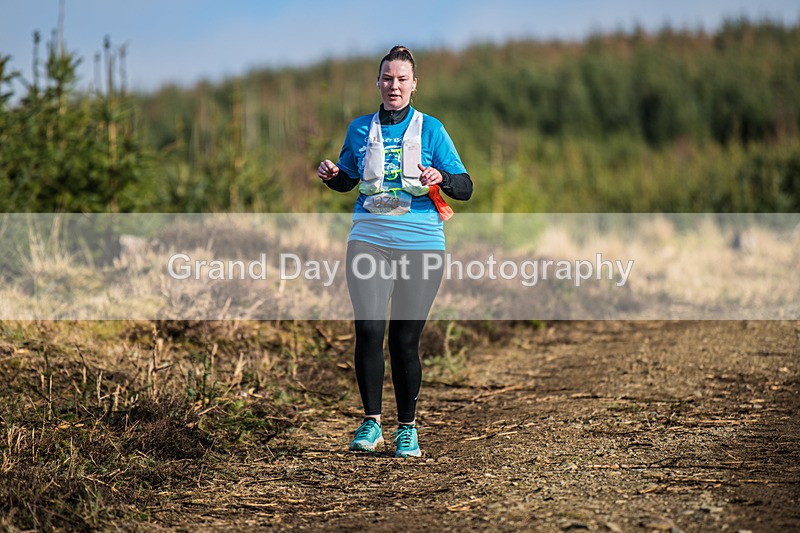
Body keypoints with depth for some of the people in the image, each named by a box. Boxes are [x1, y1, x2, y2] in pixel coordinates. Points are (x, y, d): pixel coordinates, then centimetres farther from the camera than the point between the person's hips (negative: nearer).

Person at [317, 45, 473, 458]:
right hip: (369, 241, 2)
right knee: (368, 330, -11)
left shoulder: (429, 128, 2)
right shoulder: (360, 129, 10)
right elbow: (348, 181, 24)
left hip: (420, 245, -2)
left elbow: (465, 188, 0)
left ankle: (407, 428, 15)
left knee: (405, 339, 0)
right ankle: (371, 421, 3)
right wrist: (331, 175, 2)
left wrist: (440, 178, -21)